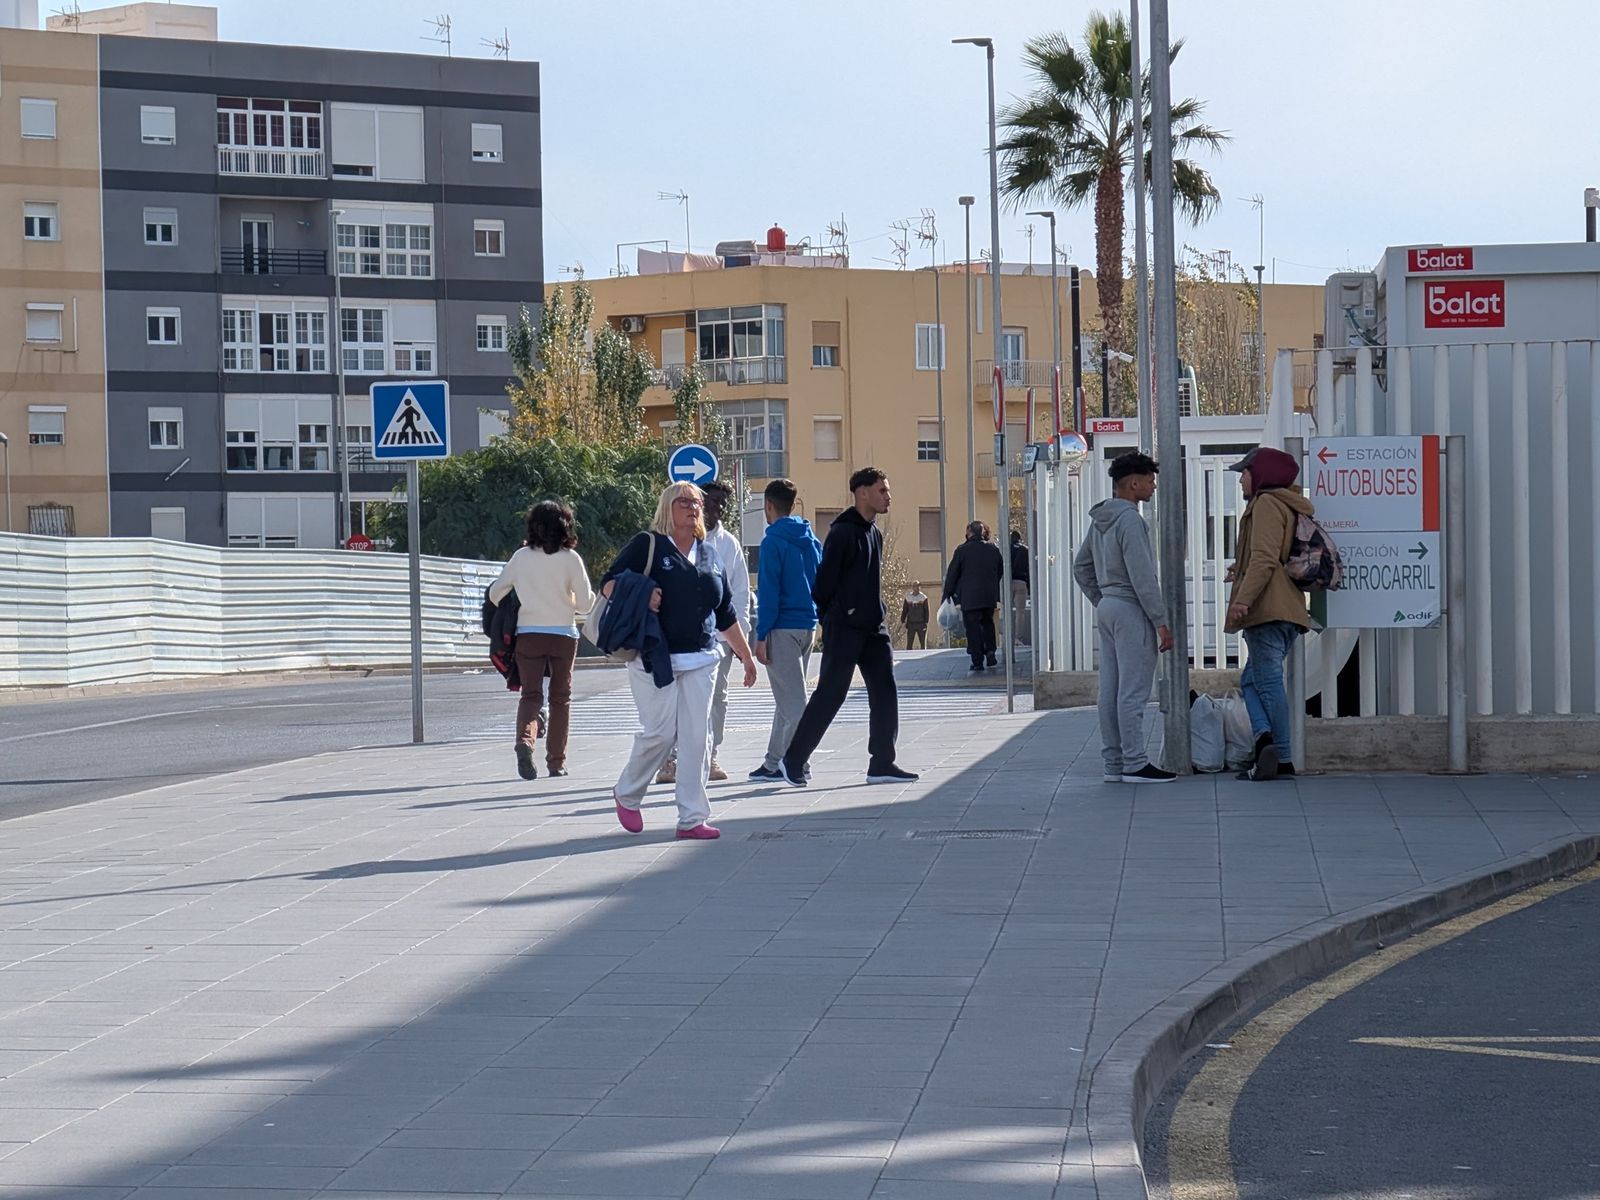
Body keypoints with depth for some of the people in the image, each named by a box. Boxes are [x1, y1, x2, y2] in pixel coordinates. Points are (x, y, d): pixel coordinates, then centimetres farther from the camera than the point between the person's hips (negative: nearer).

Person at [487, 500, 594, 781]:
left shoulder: (521, 557, 1)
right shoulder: (570, 558, -5)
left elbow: (495, 594, 9)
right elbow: (585, 603, -5)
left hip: (528, 634, 1)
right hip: (563, 635, -1)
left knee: (530, 694, 4)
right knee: (560, 698, 10)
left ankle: (525, 739, -24)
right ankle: (557, 762, 12)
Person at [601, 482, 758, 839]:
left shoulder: (709, 556, 18)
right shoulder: (647, 545, 1)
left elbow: (726, 615, 23)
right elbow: (609, 584, -4)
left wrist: (746, 655, 23)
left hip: (701, 659, 5)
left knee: (697, 737, -2)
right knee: (659, 732, -7)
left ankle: (692, 818, 1)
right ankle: (627, 795, 19)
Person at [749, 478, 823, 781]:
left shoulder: (774, 542, -10)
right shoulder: (812, 541, 12)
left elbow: (769, 591, -14)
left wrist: (761, 636, -13)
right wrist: (816, 618, 18)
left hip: (782, 628, -7)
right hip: (808, 626, 7)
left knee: (790, 699, -6)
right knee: (788, 697, 14)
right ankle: (773, 762, 19)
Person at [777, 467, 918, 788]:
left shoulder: (874, 533, 15)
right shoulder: (843, 532, -13)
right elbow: (825, 580, -13)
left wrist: (876, 615, 15)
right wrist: (831, 618, -7)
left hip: (873, 629, 8)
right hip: (844, 629, -8)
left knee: (885, 693, 3)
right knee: (829, 695, -4)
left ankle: (882, 764, 7)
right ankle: (793, 760, 6)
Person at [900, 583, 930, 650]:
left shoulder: (923, 598, 2)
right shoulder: (908, 598, 6)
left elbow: (926, 611, 1)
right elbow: (904, 611, 10)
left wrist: (926, 622, -8)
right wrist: (903, 621, 1)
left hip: (921, 624, -1)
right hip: (911, 624, 1)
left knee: (923, 643, 2)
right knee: (909, 644, -1)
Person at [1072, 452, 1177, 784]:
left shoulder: (1100, 520, 14)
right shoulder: (1129, 520, -15)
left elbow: (1081, 567, 22)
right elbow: (1142, 577, -19)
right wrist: (1161, 622, -16)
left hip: (1107, 606, 10)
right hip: (1131, 608, -10)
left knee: (1111, 690, 9)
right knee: (1133, 691, -7)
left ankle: (1114, 763, 12)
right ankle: (1135, 764, -7)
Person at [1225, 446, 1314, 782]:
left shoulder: (1266, 504, -6)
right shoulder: (1290, 506, 24)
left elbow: (1264, 558, -18)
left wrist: (1243, 599, -24)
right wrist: (1242, 572, 32)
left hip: (1267, 610, -10)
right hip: (1289, 612, 10)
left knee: (1268, 680, -9)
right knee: (1252, 679, 11)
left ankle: (1281, 758, -14)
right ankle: (1265, 739, -5)